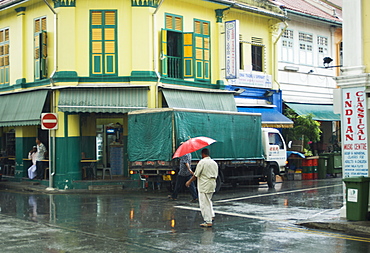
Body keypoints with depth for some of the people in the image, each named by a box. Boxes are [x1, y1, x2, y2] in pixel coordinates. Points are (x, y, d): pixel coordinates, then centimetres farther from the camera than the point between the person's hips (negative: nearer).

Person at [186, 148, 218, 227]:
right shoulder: (214, 163, 10)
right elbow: (216, 175, 14)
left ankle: (208, 222, -1)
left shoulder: (202, 162, -12)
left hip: (204, 186, -8)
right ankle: (211, 216, 23)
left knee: (204, 204, -2)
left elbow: (196, 175, -11)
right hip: (213, 185, 8)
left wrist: (189, 182, 2)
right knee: (208, 201, 26)